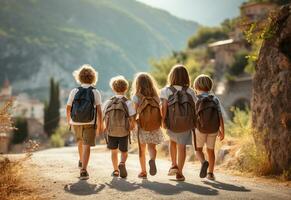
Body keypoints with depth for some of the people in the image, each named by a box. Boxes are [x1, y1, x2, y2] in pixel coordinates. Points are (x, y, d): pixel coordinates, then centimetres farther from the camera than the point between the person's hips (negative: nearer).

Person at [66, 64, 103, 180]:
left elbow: (68, 108, 0)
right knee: (86, 146, 0)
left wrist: (68, 120, 17)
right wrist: (100, 125, 0)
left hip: (76, 123, 3)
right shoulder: (95, 93, -9)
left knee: (80, 141, 27)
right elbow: (99, 110, -12)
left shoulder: (74, 92, -5)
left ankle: (81, 161, 48)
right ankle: (83, 170, -12)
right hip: (90, 124, -3)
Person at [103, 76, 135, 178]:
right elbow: (132, 122, -14)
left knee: (114, 151, 22)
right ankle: (122, 163, -14)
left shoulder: (108, 103, -7)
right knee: (124, 152, 14)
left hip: (111, 132, 1)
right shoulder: (128, 103, -13)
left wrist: (107, 129, 11)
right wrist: (130, 128, 5)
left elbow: (105, 119, -6)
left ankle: (115, 170, 26)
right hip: (124, 132, -1)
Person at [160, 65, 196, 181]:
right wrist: (193, 122, 10)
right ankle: (179, 173, 4)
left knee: (173, 141, 28)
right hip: (186, 124, -1)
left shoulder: (167, 90, -5)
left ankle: (174, 165, 22)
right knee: (182, 146, 4)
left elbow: (164, 106, -15)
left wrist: (163, 120, -9)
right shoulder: (190, 92, -2)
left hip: (171, 123, 1)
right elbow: (194, 108, -3)